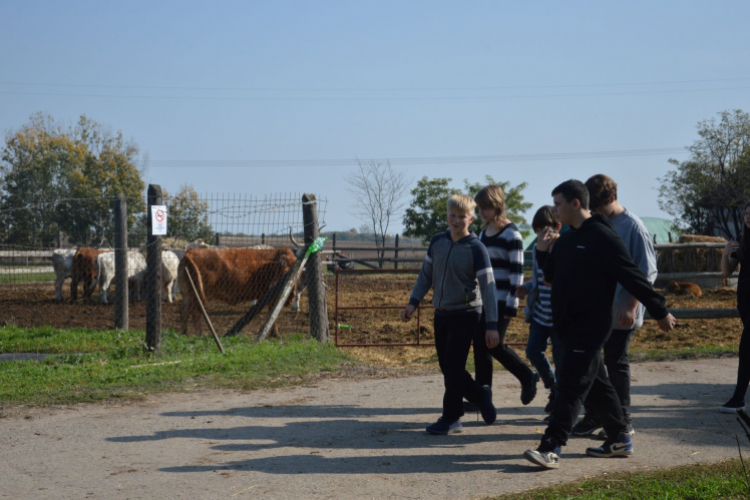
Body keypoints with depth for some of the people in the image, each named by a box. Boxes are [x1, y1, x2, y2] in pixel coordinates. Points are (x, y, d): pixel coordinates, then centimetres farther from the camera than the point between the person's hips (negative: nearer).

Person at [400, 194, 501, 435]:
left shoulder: (476, 249, -12)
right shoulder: (437, 242, 3)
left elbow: (487, 287, -13)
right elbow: (426, 275, 12)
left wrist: (491, 325, -17)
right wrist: (413, 302, 1)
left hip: (465, 314, -6)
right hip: (441, 313, 6)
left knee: (453, 368, -6)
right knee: (447, 367, 9)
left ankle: (451, 419, 6)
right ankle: (481, 396, 29)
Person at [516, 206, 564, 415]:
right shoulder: (537, 249, 7)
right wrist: (526, 287, -1)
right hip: (540, 313, 6)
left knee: (561, 359, 1)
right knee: (533, 352, 2)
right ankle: (553, 387, 26)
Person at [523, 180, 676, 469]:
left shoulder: (602, 238, -15)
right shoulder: (567, 240, 12)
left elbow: (633, 278, -13)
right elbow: (553, 276, 21)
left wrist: (660, 312, -9)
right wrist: (543, 252, 2)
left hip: (589, 329, -9)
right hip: (568, 326, 9)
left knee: (571, 387, -11)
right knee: (596, 384, 15)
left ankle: (551, 448, -13)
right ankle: (619, 440, 24)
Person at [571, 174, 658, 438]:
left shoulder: (633, 227, -12)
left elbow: (647, 272, -13)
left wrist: (631, 308, -18)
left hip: (620, 313, -6)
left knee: (616, 364, 3)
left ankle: (623, 421, 15)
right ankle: (593, 415, 20)